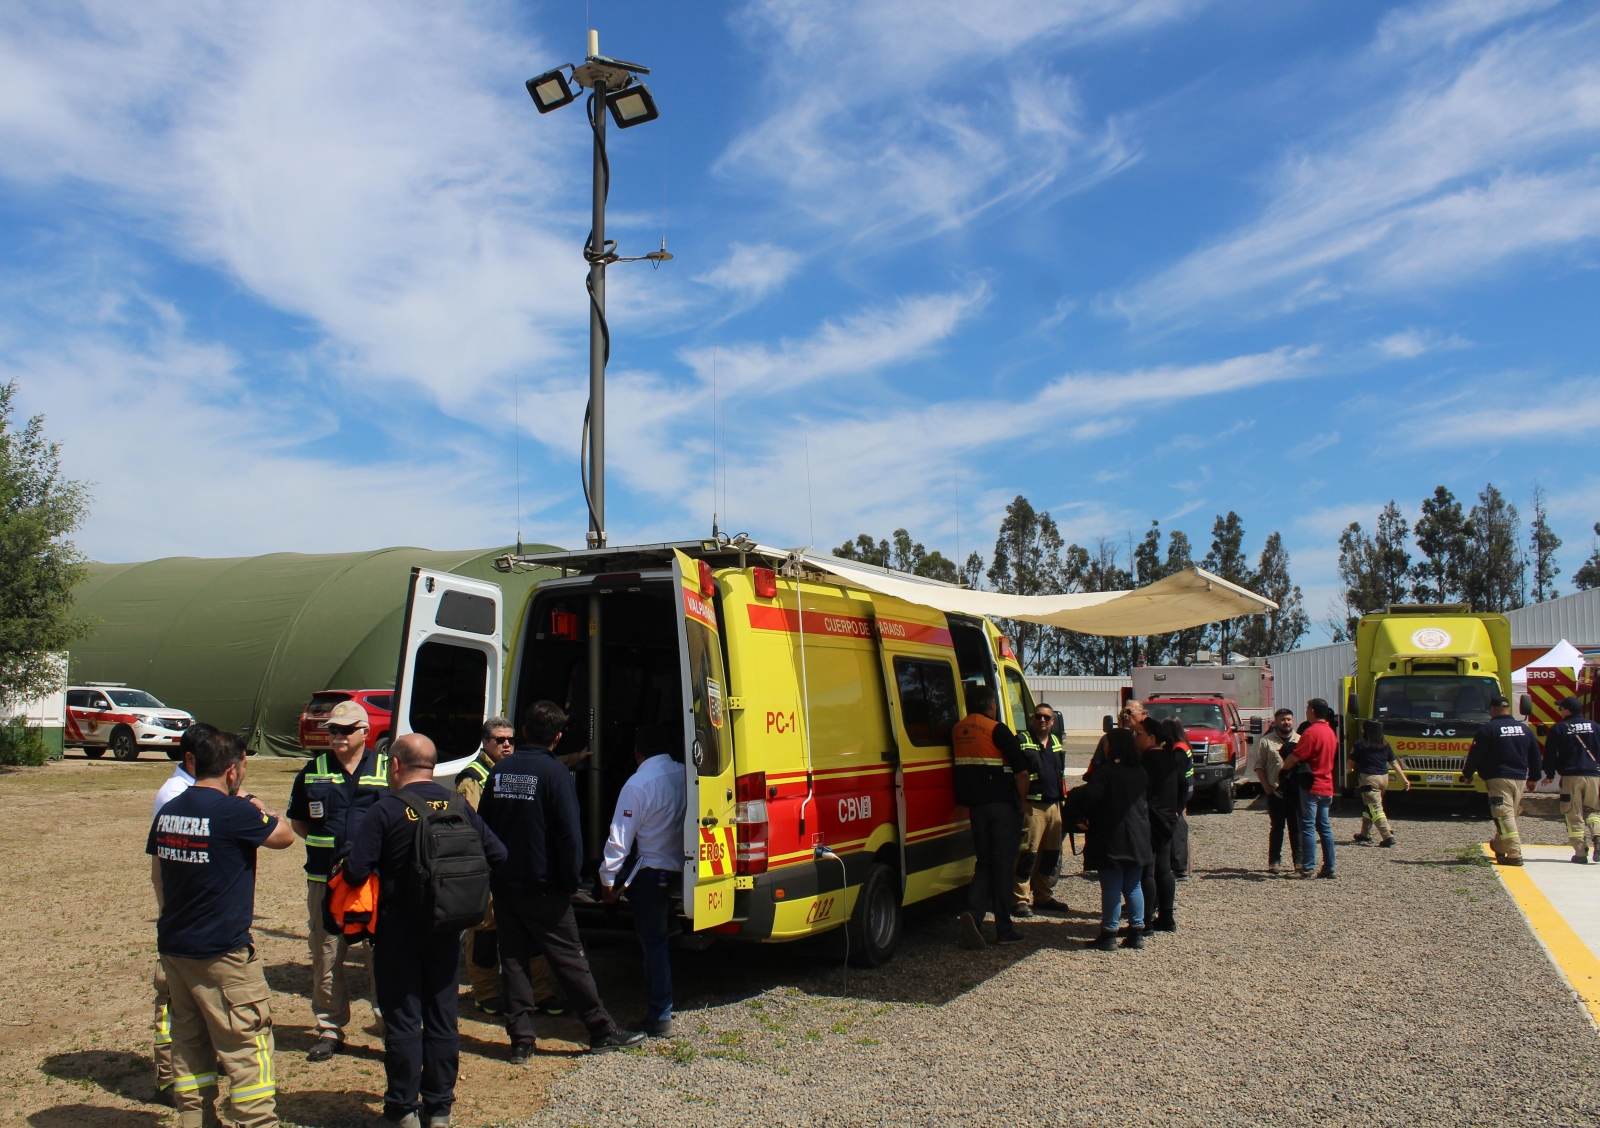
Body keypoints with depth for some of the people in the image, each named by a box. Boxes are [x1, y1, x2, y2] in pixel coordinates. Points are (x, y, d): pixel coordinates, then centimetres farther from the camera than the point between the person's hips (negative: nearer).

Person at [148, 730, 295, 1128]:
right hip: (221, 951, -8)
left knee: (189, 1040, 16)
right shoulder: (232, 812, -18)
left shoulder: (168, 810, 6)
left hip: (173, 946, 8)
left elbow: (156, 875, 15)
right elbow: (284, 836, -4)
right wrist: (249, 800, 5)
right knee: (246, 1044, 0)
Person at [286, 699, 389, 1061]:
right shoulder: (313, 771, 8)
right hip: (325, 879, 2)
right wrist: (325, 841, 5)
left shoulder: (386, 769, 3)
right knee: (325, 957, 9)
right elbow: (297, 821, 17)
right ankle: (329, 1029, 22)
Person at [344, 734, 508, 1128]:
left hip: (398, 931, -4)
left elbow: (355, 871, -18)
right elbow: (497, 854, -1)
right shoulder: (457, 805, -1)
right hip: (446, 929, 4)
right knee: (443, 1017, 12)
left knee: (403, 1019, 6)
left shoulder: (386, 810, -13)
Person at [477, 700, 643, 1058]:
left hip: (504, 884, 5)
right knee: (569, 959, 1)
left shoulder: (500, 770, 6)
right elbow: (568, 833, -15)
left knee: (513, 959, 11)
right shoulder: (554, 772, -12)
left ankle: (521, 1039, 11)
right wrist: (572, 881, -6)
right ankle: (602, 1031, 9)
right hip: (541, 886, -5)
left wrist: (493, 871, 18)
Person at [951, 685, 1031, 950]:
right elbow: (1021, 770, -12)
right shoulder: (997, 730, -10)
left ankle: (973, 913, -9)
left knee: (984, 862, 13)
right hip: (1003, 805, -5)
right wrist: (1021, 800, 0)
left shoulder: (956, 731, 9)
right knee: (1003, 864, 3)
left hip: (975, 806, 5)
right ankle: (1004, 928, 8)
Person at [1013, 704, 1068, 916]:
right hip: (1031, 806, -8)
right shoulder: (1021, 741, -5)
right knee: (1028, 853, -9)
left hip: (1053, 805, 8)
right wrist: (1019, 802, -16)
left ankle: (1044, 896, 25)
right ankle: (1020, 900, -3)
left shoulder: (1056, 743, 17)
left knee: (1051, 854, 13)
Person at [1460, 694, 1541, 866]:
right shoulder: (1524, 728, 11)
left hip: (1498, 778, -7)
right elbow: (1535, 755, 16)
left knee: (1504, 816, -9)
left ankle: (1514, 854, -16)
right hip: (1520, 779, 7)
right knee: (1510, 814, 18)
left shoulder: (1489, 729, -7)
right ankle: (1499, 845, 33)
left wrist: (1467, 774, 5)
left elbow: (1475, 754, -8)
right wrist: (1533, 777, 25)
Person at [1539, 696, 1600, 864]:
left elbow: (1550, 754, -1)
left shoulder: (1559, 728, -1)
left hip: (1570, 776, -3)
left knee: (1574, 815, 2)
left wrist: (1550, 774, 12)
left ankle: (1580, 853, -2)